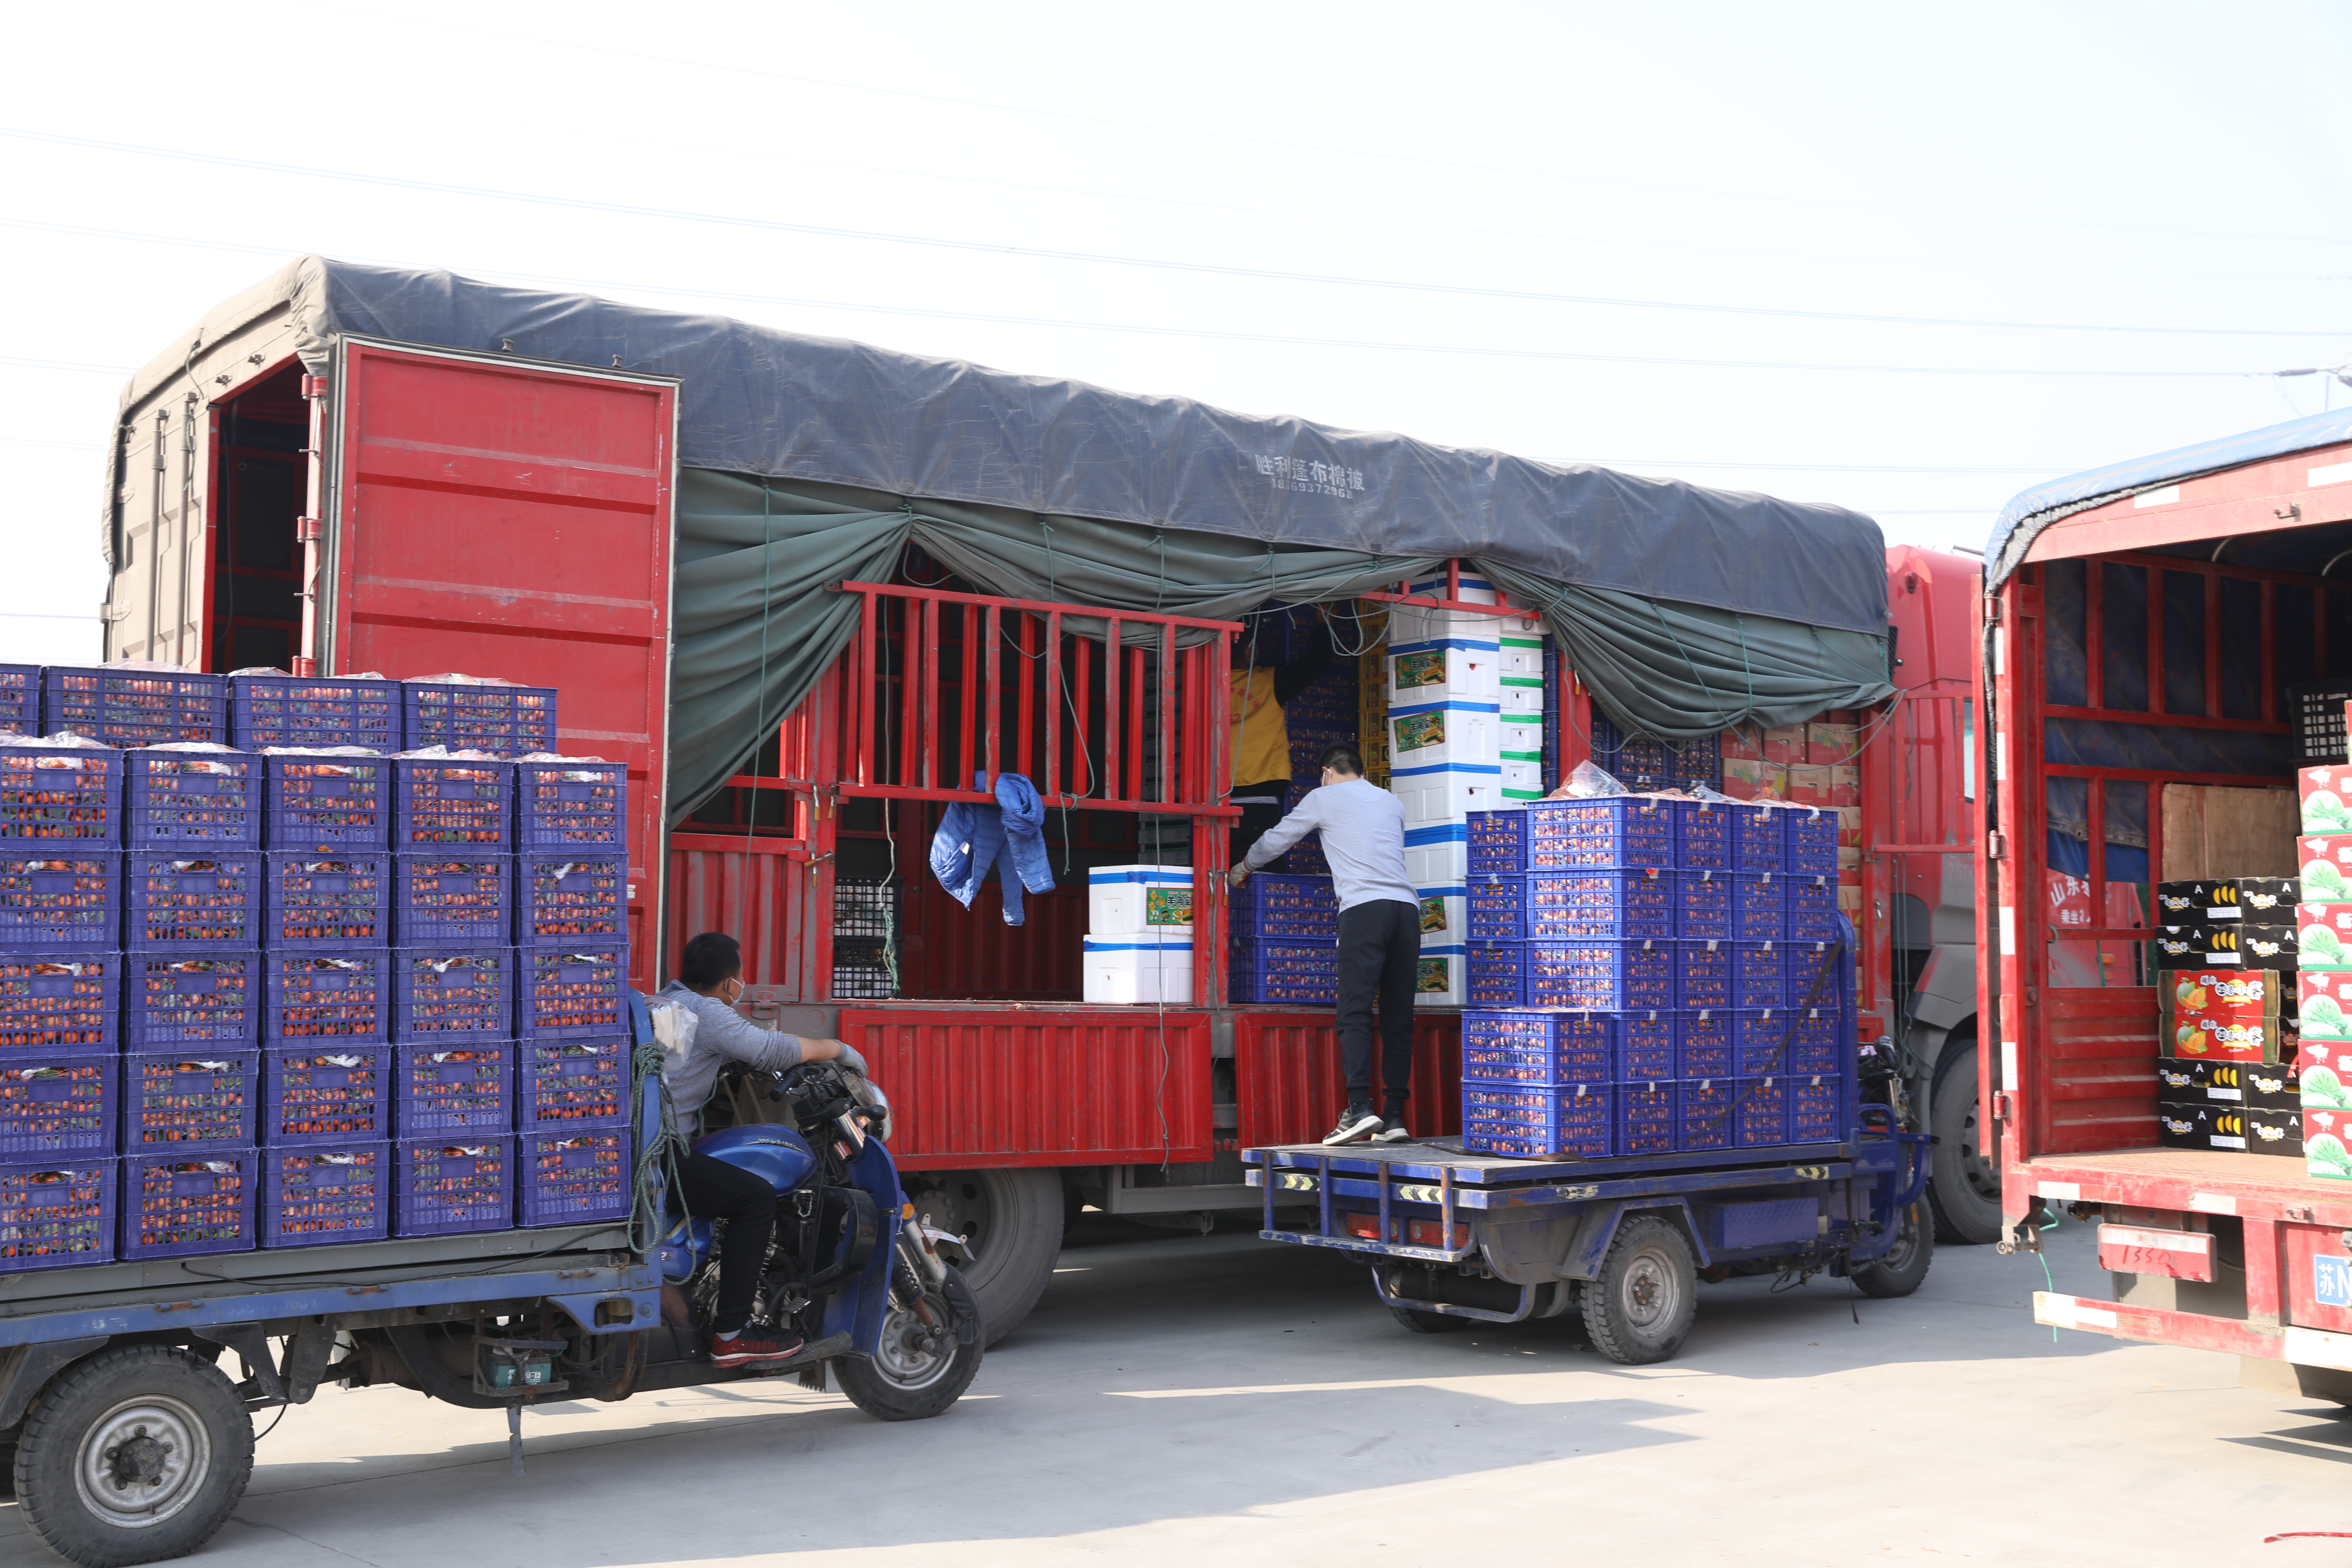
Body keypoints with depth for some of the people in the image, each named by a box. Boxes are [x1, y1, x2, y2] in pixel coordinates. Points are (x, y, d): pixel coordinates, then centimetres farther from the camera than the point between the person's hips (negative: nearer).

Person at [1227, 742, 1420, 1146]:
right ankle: (1395, 1117, 2)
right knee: (1398, 1017, 4)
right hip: (1407, 905, 5)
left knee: (1355, 1011, -10)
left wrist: (1244, 867, 42)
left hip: (1364, 907, -5)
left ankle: (1360, 1108, -23)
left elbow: (1278, 838, 23)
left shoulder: (1324, 798, 14)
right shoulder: (1391, 802, 27)